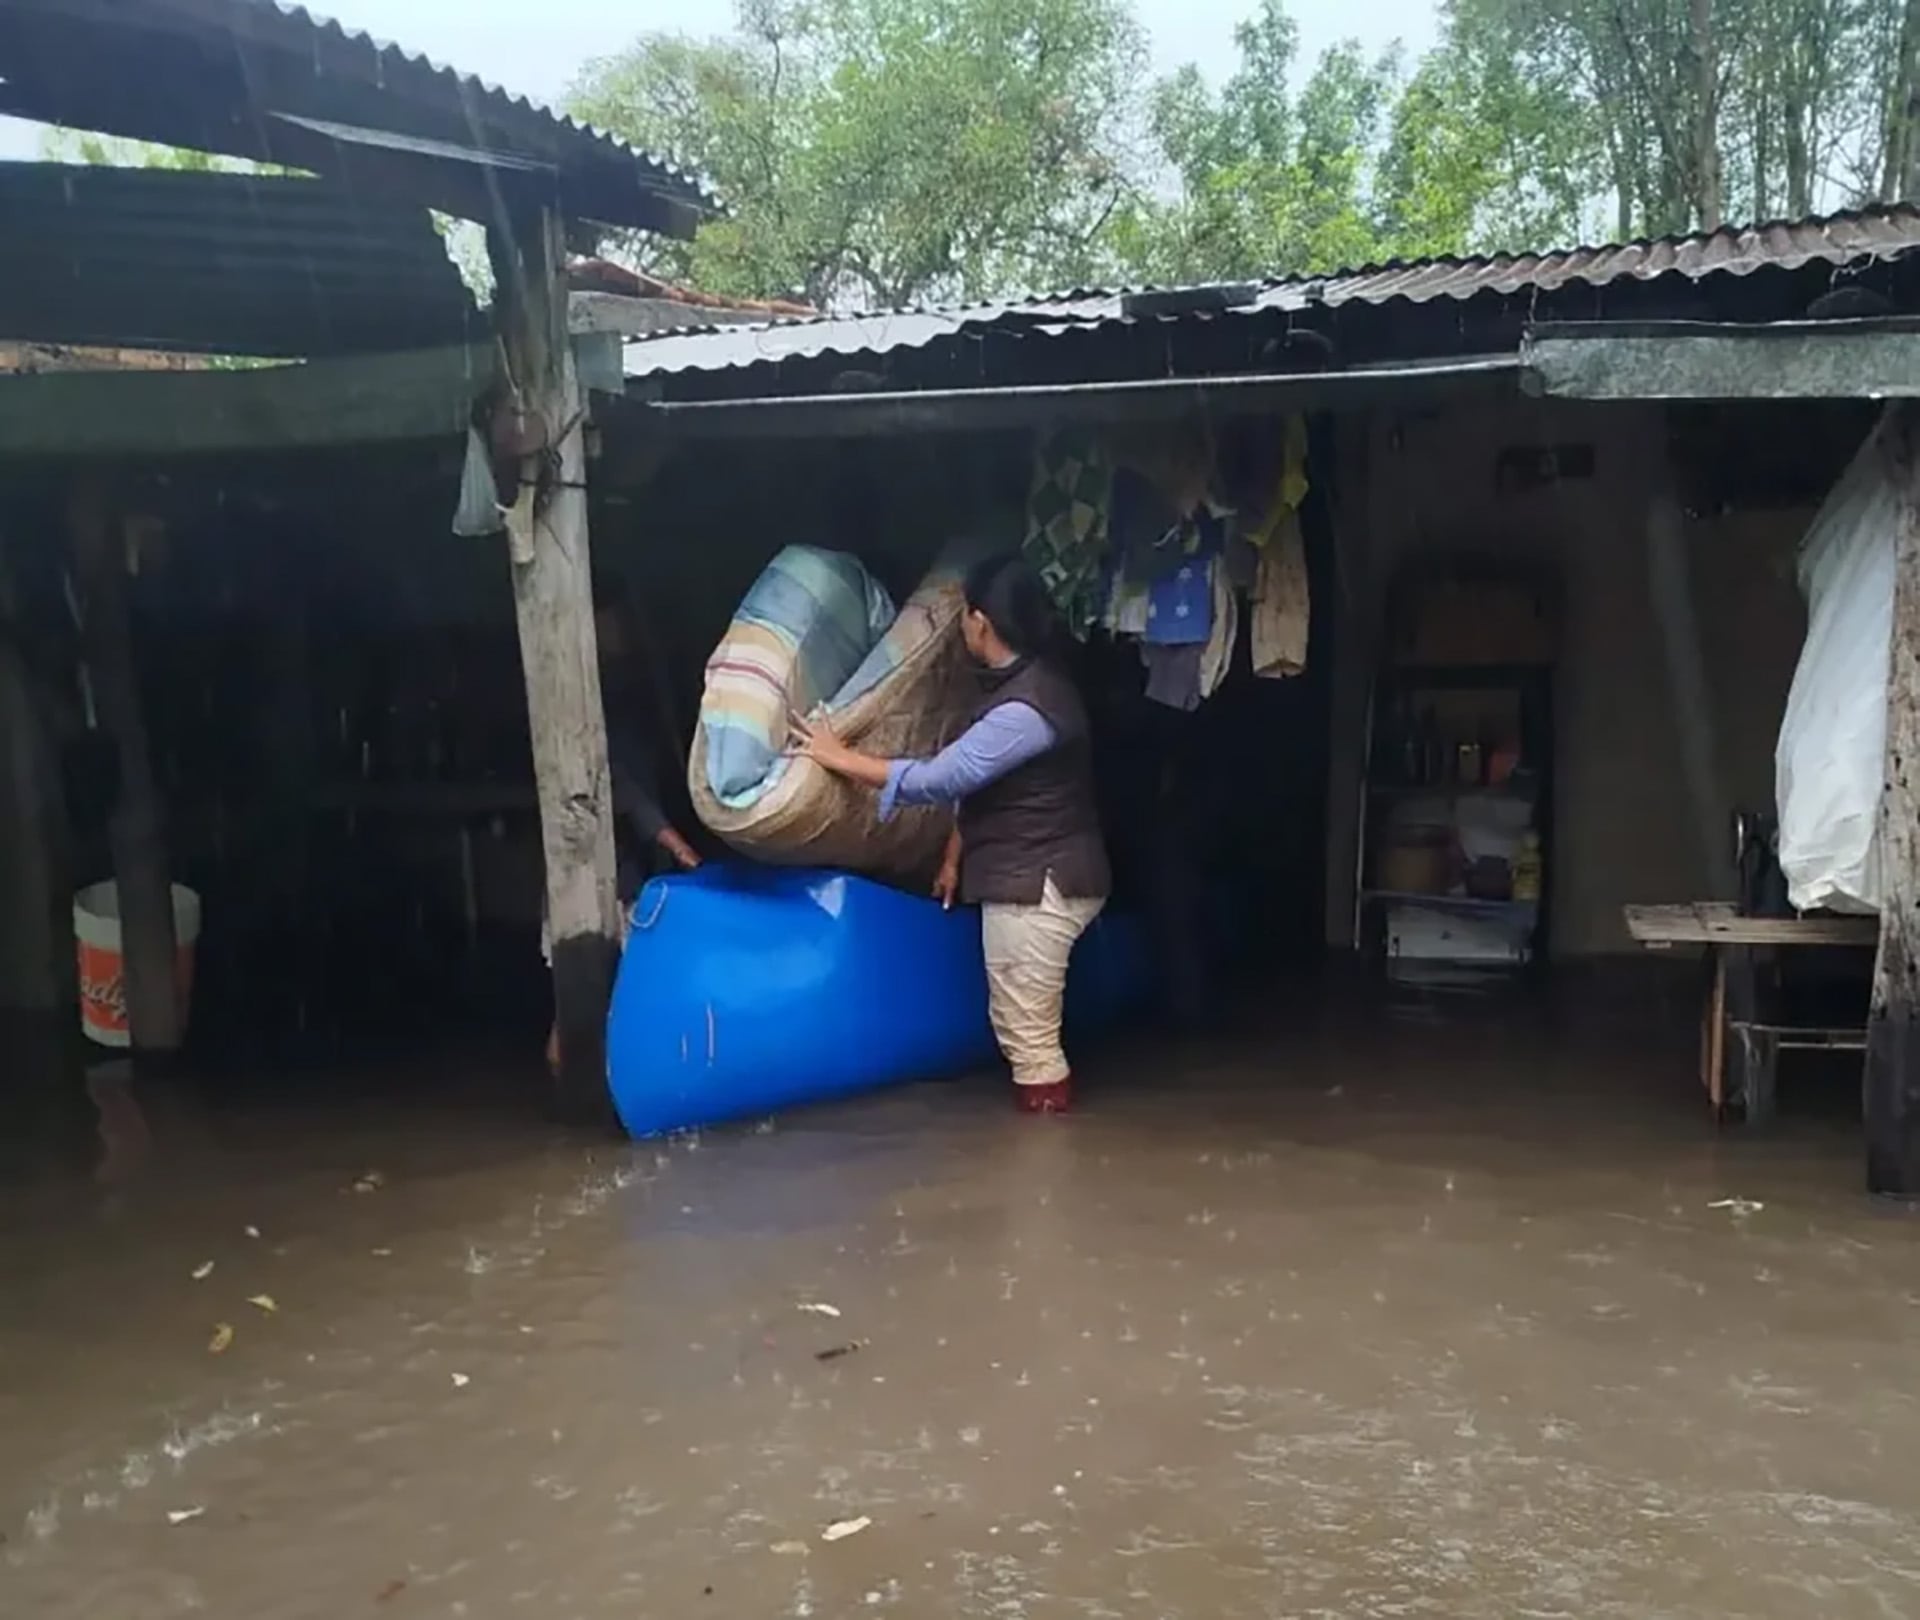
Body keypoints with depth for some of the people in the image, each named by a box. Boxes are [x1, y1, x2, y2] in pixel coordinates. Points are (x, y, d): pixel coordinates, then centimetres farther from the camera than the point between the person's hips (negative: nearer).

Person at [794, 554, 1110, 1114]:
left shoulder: (1026, 708, -24)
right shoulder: (1018, 685, 10)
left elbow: (940, 777, -23)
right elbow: (975, 782, 17)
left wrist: (839, 757, -15)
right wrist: (954, 857, 18)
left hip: (1038, 885, -11)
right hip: (1028, 878, 11)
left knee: (1028, 1036, -3)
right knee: (1024, 1029, 20)